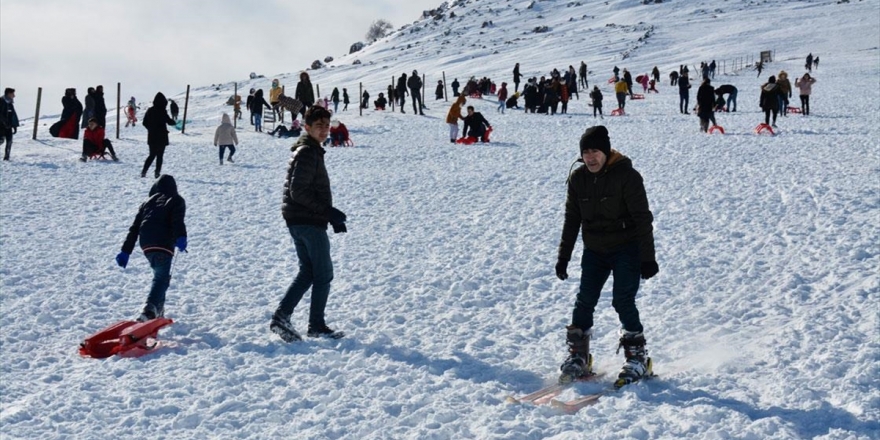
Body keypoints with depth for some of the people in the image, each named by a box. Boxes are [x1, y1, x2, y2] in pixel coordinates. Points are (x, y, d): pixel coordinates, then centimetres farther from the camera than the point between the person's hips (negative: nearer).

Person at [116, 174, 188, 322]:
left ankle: (158, 310, 21)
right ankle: (149, 309, -35)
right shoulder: (176, 200, 15)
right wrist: (181, 238, -24)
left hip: (146, 244, 5)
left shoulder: (148, 202, 28)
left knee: (160, 275, 24)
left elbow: (134, 228, 22)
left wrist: (126, 251, 21)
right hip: (163, 244, -5)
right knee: (161, 278, -12)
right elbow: (178, 220, -9)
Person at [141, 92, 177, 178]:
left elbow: (144, 123, 7)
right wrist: (174, 121, 11)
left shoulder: (150, 110, 2)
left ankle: (144, 171, 3)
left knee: (152, 155, 14)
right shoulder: (162, 111, -16)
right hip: (161, 137, -5)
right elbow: (169, 122, -11)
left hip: (151, 137, 5)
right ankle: (157, 172, 2)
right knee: (160, 156, 6)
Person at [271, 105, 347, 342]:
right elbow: (298, 191, -22)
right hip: (309, 222, -10)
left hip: (298, 221, 10)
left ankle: (281, 316, 7)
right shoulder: (307, 152, -15)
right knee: (324, 275, 1)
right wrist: (327, 211, -19)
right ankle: (317, 325, 9)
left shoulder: (312, 151, 17)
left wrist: (332, 215, 15)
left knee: (308, 272, 14)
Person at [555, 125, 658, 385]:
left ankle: (637, 357, 3)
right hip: (594, 250, 4)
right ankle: (578, 357, 11)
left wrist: (647, 258, -15)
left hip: (626, 249, -4)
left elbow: (642, 218, -13)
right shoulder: (578, 178, 0)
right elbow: (571, 220, 9)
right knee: (584, 301, -1)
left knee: (623, 302, -12)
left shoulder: (627, 176, -14)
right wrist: (563, 256, 8)